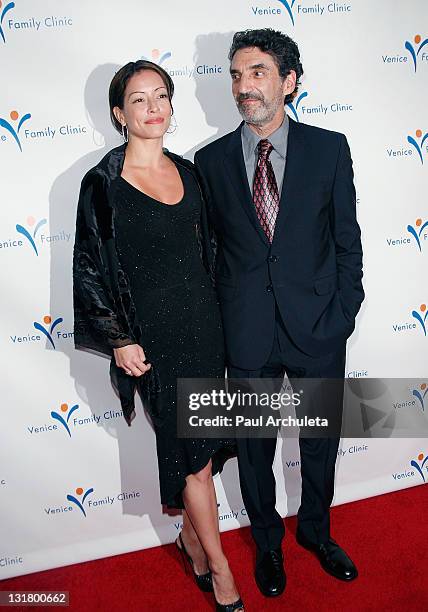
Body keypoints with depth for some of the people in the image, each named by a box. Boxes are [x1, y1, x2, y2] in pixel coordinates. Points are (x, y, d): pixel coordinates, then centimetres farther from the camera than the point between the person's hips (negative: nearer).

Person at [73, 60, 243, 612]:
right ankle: (219, 566, 25)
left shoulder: (187, 171, 8)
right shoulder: (102, 183, -8)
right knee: (192, 451, 4)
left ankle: (192, 535, 40)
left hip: (203, 323, 5)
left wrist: (216, 318, 13)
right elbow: (89, 270, -6)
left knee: (202, 446, 14)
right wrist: (119, 341, -9)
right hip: (153, 333, -5)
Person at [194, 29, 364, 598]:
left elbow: (348, 241, 1)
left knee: (320, 445, 18)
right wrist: (216, 326, -1)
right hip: (247, 336, 0)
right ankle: (268, 541, 44)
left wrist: (342, 316, -4)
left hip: (318, 330, 0)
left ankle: (316, 531, 48)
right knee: (254, 450, 16)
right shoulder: (210, 160, 0)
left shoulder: (329, 147, -1)